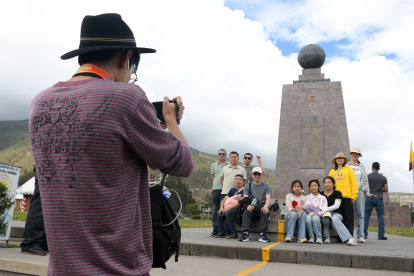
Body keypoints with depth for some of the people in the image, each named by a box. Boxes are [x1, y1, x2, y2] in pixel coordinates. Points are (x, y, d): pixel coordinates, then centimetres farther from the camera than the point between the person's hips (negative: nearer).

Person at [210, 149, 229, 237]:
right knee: (215, 210, 1)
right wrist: (217, 183, 5)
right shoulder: (214, 165, 16)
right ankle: (215, 229, 6)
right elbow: (213, 177, 18)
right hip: (216, 189, 2)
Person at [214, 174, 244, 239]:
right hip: (232, 209, 8)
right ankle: (221, 232, 1)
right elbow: (224, 199, 12)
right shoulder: (232, 190, 17)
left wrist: (227, 209, -20)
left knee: (228, 212, -31)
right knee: (219, 212, 0)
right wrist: (222, 208, -9)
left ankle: (233, 233, -22)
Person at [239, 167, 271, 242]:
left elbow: (268, 198, -4)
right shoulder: (247, 186, 13)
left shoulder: (266, 186, 12)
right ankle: (245, 234, -40)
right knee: (246, 212, -32)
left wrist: (265, 206, -28)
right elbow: (245, 199, -2)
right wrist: (248, 206, -27)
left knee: (265, 212, -33)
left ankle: (263, 235, -36)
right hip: (252, 211, 0)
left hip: (262, 209, 0)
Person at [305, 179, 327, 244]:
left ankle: (319, 237, -29)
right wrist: (311, 213, -18)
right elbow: (306, 207, 3)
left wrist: (318, 213, -17)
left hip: (319, 215, -1)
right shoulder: (307, 197, 19)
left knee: (315, 218, -37)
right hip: (310, 214, 1)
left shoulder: (323, 198, 18)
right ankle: (311, 237, -27)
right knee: (308, 218, -36)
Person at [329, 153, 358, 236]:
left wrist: (354, 196, -6)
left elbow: (354, 183, 3)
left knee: (348, 218, -3)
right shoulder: (332, 171, 16)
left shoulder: (349, 169, 9)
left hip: (347, 197, -2)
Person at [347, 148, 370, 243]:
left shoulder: (362, 167, 16)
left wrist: (367, 192, 11)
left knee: (360, 214, -3)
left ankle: (360, 236, -2)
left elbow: (365, 180, 16)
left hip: (359, 190, 1)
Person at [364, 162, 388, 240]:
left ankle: (364, 234, 0)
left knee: (366, 216, 3)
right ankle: (381, 235, 1)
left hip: (369, 198, -1)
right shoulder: (383, 177, 6)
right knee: (381, 217, 4)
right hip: (379, 198, 2)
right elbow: (386, 190, 3)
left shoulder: (368, 176, -2)